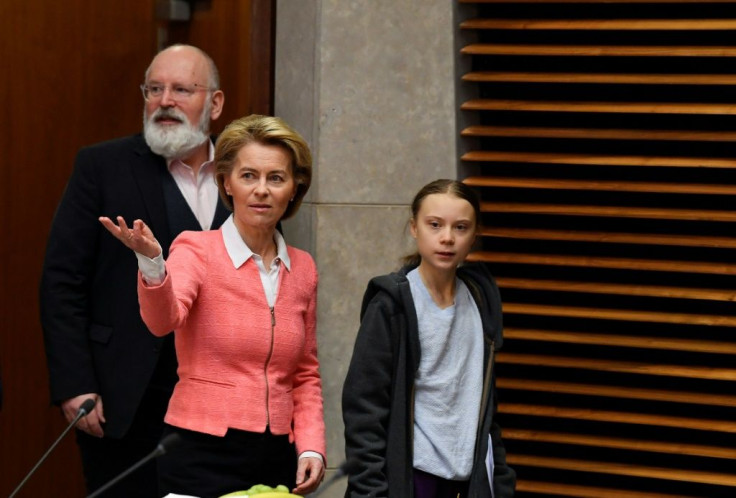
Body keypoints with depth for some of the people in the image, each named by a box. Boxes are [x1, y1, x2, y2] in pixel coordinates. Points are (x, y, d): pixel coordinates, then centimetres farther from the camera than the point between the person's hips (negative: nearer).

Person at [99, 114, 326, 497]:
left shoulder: (302, 269, 8)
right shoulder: (197, 250, -5)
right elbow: (163, 319, -24)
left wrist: (311, 447, 3)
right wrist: (152, 264, -43)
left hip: (276, 462, 4)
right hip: (202, 455, -4)